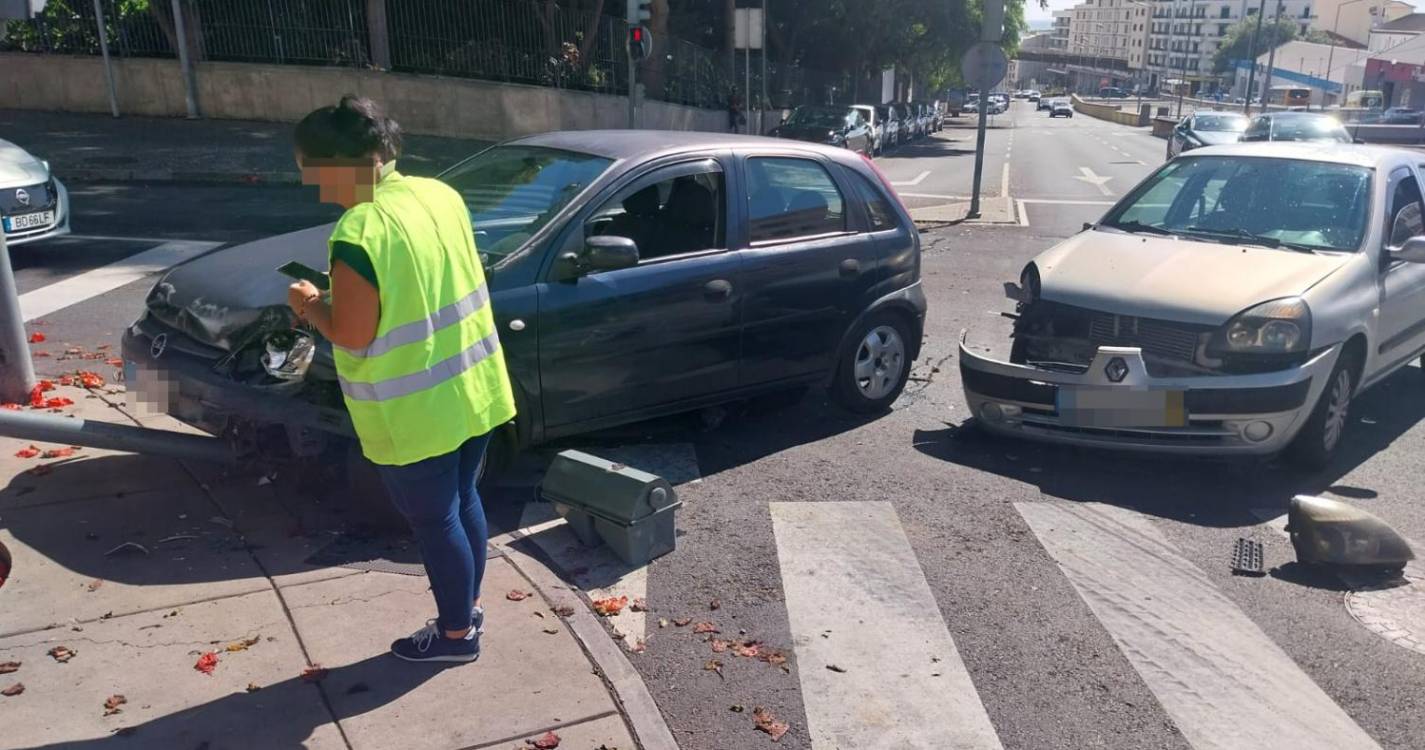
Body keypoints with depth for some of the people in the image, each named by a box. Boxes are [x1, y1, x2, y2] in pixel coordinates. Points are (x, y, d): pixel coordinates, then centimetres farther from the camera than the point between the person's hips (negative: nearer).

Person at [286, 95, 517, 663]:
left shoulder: (358, 234, -23)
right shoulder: (441, 195, 1)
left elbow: (352, 336, -19)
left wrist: (311, 305, 1)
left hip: (413, 414, -8)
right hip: (472, 391, 8)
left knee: (435, 522, 10)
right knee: (463, 502, 22)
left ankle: (456, 635, 28)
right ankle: (468, 609, 40)